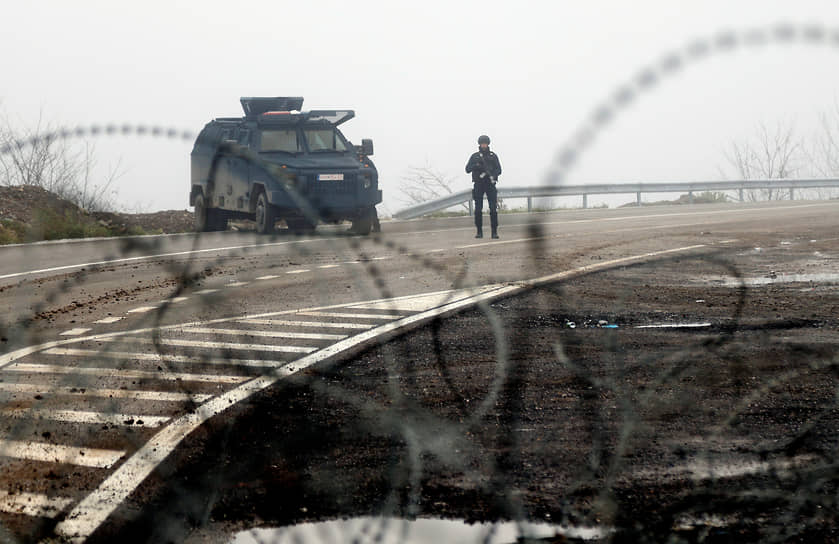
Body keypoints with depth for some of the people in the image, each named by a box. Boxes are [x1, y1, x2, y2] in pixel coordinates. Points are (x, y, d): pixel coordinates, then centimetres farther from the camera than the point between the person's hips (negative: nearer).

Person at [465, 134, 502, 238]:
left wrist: (492, 174, -17)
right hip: (478, 185, 1)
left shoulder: (493, 156, 8)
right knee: (478, 209, -1)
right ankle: (479, 231, 6)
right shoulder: (474, 156, 8)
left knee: (493, 208, -8)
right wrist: (476, 165, -17)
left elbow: (499, 170, 4)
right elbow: (467, 169, 2)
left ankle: (494, 231, -6)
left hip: (490, 184, 0)